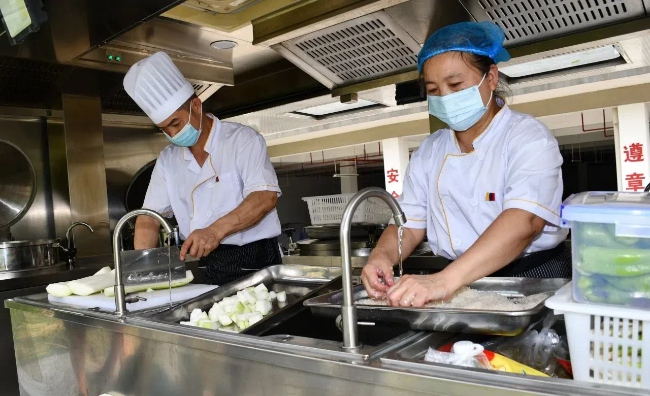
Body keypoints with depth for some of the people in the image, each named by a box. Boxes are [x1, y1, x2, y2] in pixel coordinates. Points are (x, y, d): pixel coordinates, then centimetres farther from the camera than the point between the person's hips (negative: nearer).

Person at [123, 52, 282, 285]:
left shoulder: (243, 140, -6)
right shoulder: (167, 160, 11)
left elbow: (266, 196, -19)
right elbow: (150, 214, 9)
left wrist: (216, 231, -32)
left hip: (254, 263, -4)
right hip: (205, 267, 5)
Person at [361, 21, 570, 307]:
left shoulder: (528, 137, -9)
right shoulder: (429, 151, 6)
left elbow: (524, 220, -24)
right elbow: (410, 220, 5)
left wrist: (445, 280, -36)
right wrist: (382, 255, -17)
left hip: (532, 281, -2)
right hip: (458, 285, 3)